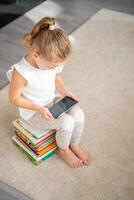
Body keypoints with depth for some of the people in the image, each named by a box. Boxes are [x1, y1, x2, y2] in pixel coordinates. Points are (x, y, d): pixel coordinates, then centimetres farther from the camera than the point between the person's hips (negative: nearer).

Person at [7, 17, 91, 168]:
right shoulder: (21, 72, -33)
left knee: (78, 113, -14)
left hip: (53, 100, 6)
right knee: (66, 122, -22)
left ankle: (74, 145, 14)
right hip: (33, 111, -6)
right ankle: (63, 150, 11)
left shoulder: (51, 60, -15)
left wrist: (65, 91, -10)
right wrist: (39, 109, -27)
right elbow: (14, 98, -20)